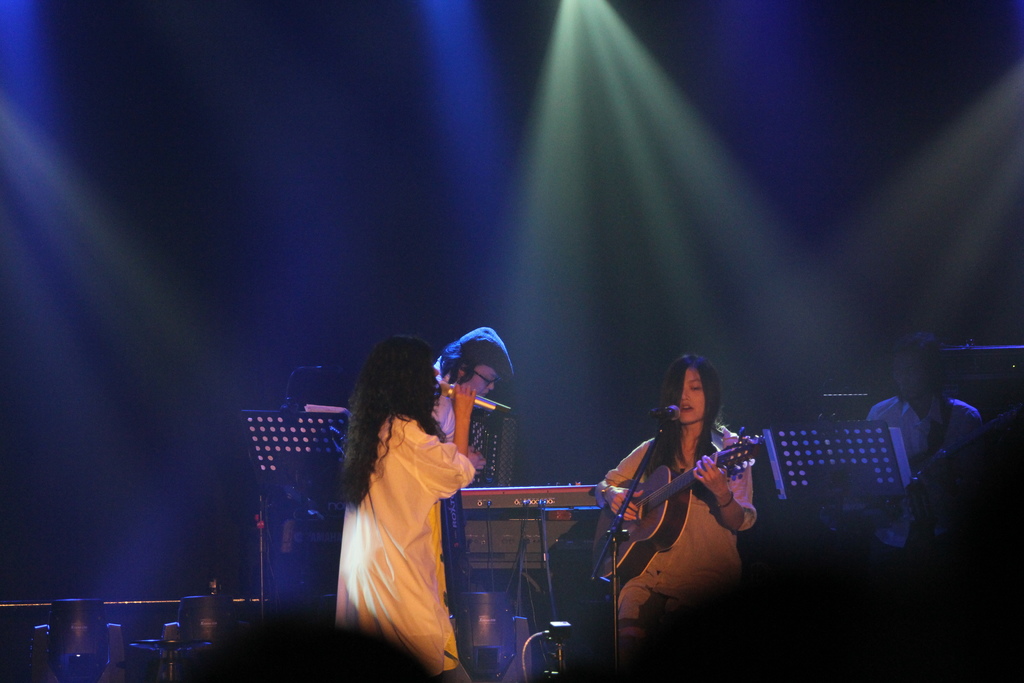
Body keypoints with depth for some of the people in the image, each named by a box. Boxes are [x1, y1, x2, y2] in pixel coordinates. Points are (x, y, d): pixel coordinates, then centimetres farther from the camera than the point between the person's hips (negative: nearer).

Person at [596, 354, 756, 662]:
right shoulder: (654, 450, 14)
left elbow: (742, 522, -3)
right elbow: (604, 485, 24)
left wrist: (721, 494, -25)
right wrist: (613, 495, 0)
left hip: (708, 574, -3)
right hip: (651, 568, 3)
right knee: (628, 633, -25)